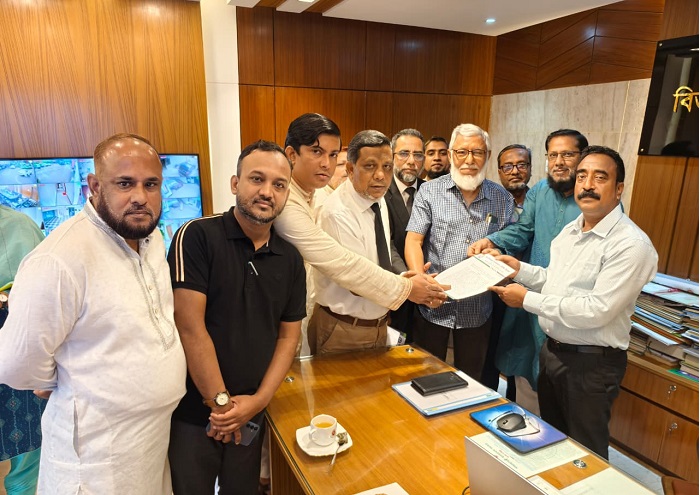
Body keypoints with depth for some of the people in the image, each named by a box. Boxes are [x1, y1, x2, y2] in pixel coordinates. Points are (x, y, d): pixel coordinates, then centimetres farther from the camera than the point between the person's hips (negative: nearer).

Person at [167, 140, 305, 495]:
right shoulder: (197, 237, -14)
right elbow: (190, 327, -17)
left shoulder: (291, 260, 1)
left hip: (251, 414, 4)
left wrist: (258, 400, -6)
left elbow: (288, 336, 5)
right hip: (193, 412, -4)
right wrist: (221, 402, -12)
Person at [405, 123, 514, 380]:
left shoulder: (502, 198, 4)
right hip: (433, 304, -2)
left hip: (478, 309, 2)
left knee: (470, 379, 18)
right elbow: (413, 241, -10)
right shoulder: (430, 191, -3)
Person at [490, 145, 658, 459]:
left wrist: (527, 299, -21)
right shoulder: (570, 231, 6)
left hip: (591, 363, -8)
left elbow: (596, 311, -26)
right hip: (551, 349, 8)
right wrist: (520, 268, -4)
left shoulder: (631, 244, -22)